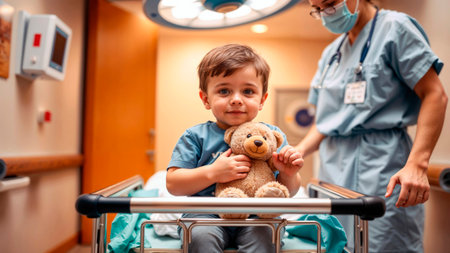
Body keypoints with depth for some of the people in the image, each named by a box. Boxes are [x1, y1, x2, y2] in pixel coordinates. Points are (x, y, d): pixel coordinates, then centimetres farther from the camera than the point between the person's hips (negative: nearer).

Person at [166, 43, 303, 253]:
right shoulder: (196, 136, -1)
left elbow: (287, 192, 9)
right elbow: (173, 184, -6)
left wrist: (288, 175, -15)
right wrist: (213, 173, -19)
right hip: (206, 215, 0)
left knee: (264, 234, -29)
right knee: (201, 235, -30)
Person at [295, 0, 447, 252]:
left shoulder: (394, 27, -1)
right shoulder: (331, 52, 18)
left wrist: (417, 165, -19)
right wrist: (298, 152, 0)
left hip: (379, 164, -6)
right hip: (334, 169, 6)